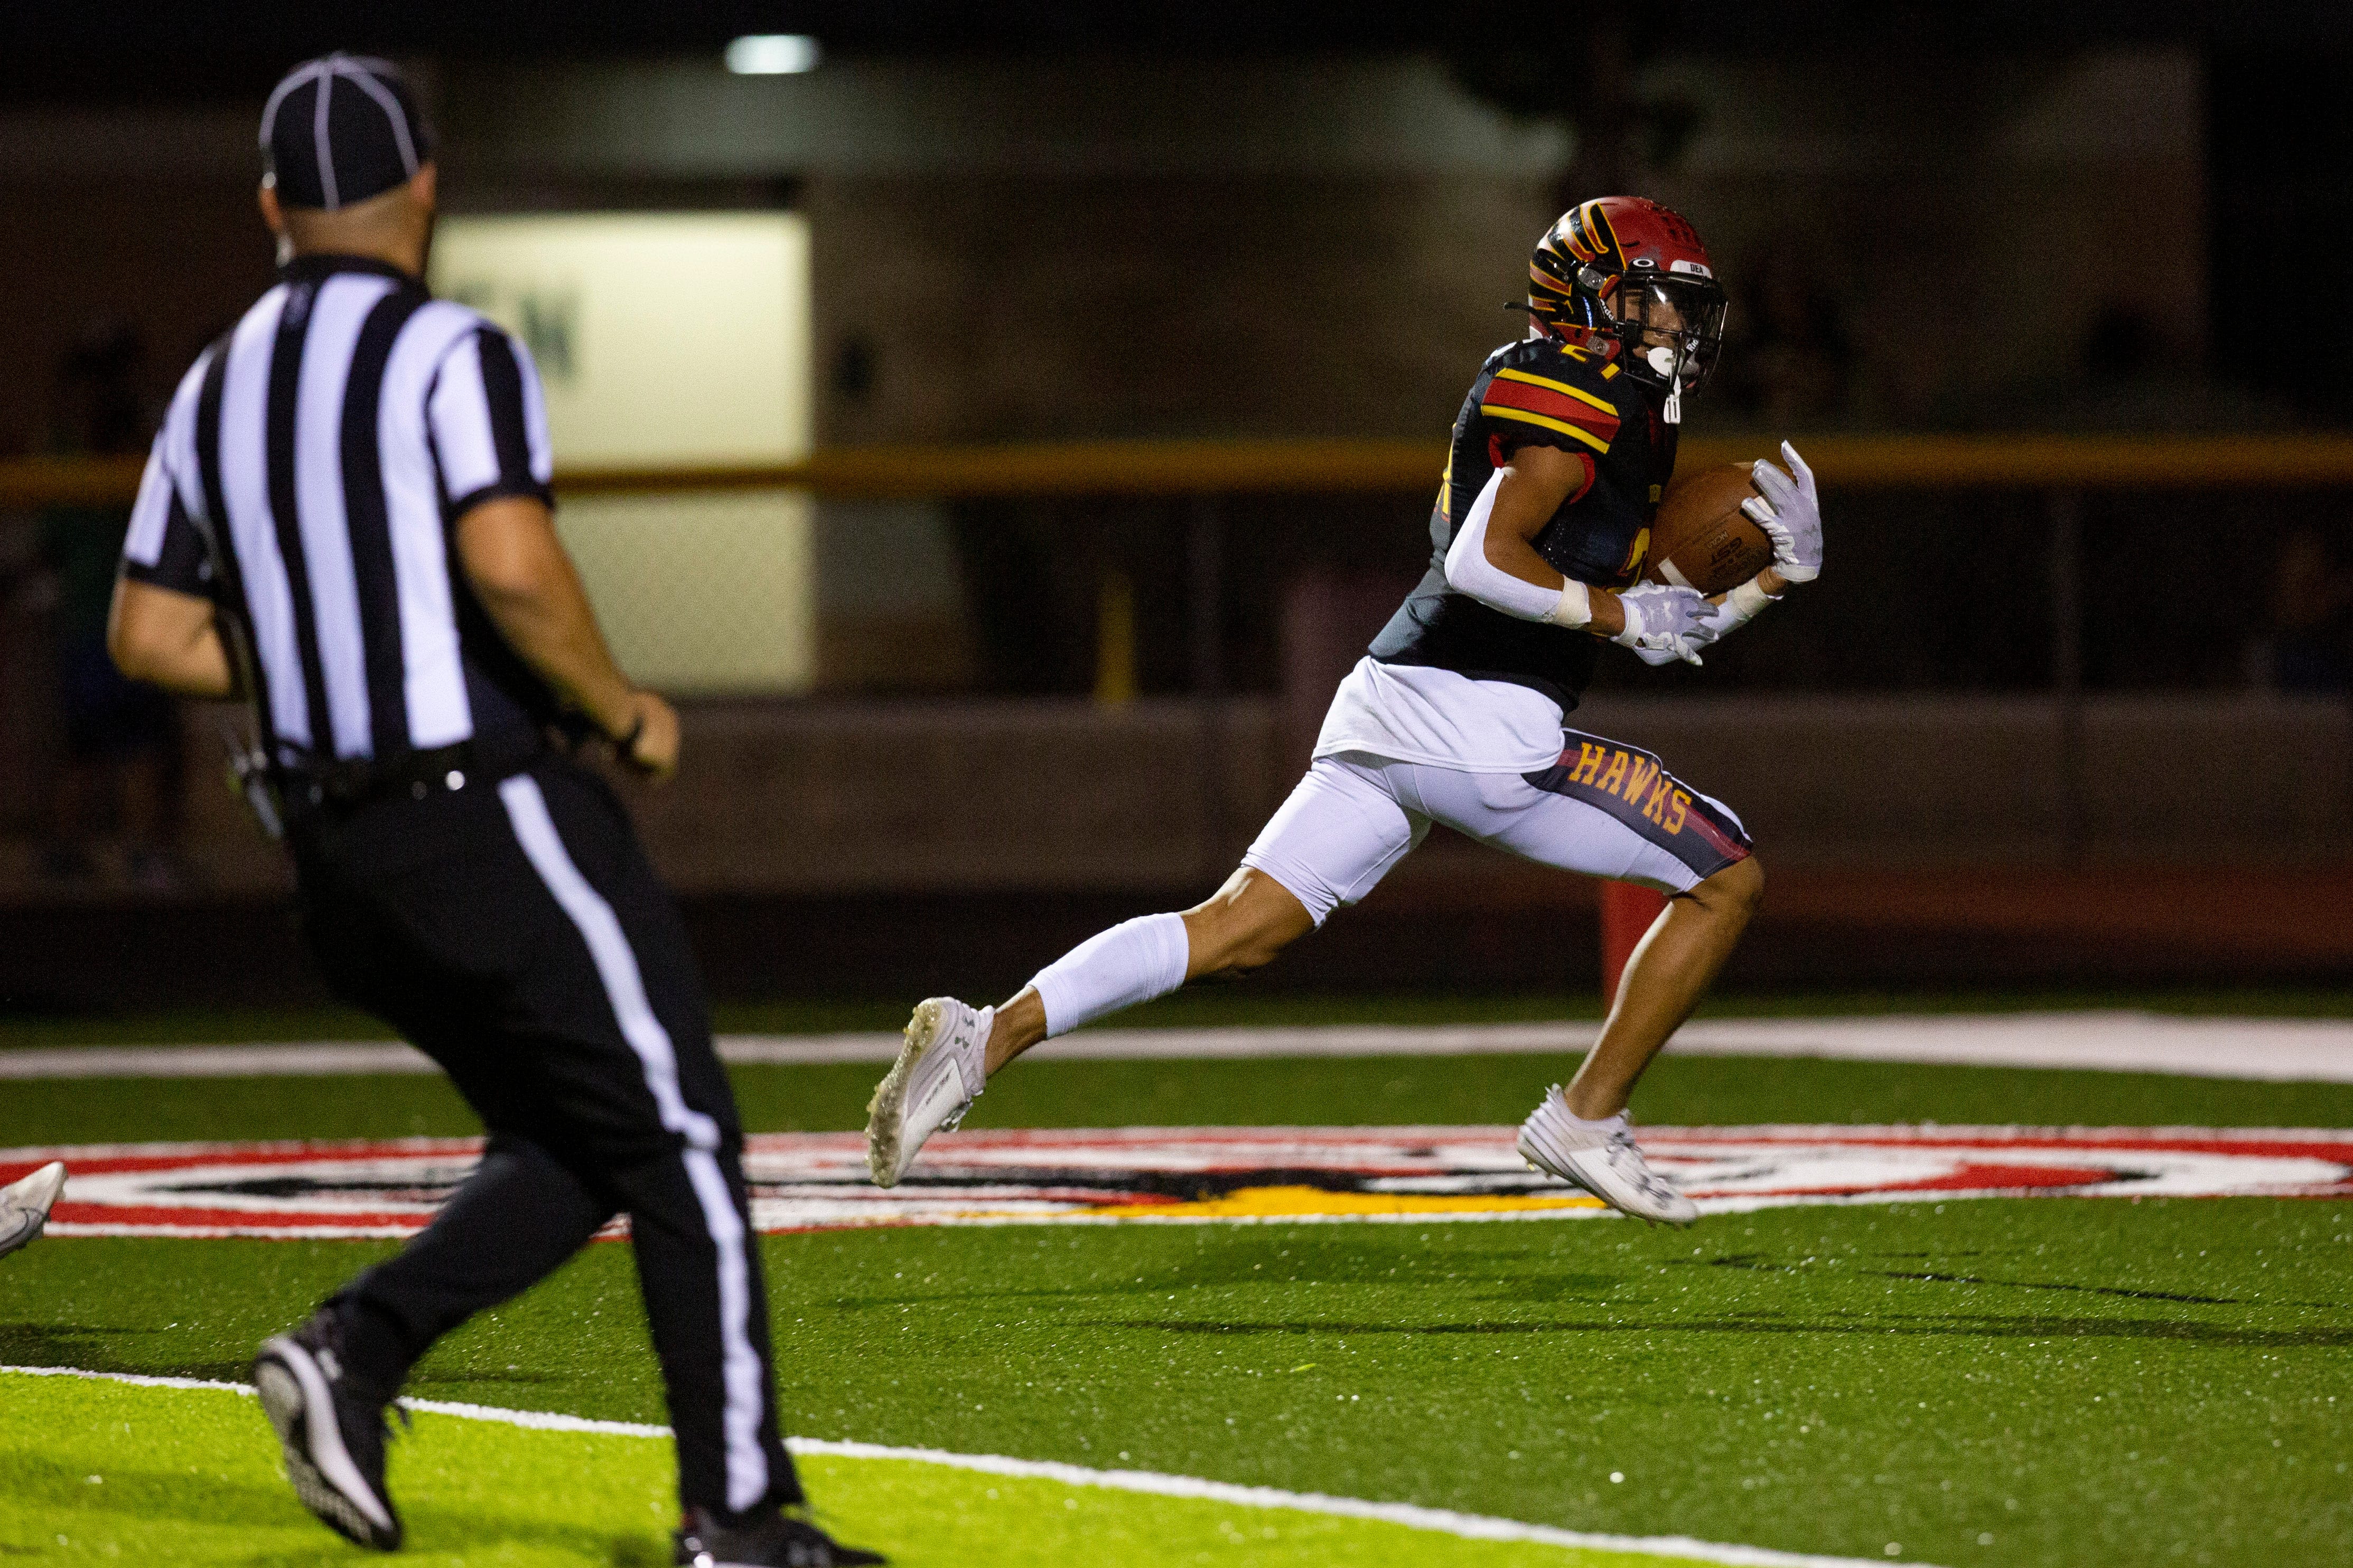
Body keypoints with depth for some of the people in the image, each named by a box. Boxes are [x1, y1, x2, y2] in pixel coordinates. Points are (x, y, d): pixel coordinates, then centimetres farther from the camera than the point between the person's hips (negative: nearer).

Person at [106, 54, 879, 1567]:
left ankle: (356, 1344, -3)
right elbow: (511, 564, -24)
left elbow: (152, 633, 14)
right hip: (495, 818, -7)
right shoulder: (454, 356, -10)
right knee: (679, 1144, 1)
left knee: (562, 1147, 17)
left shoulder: (215, 390, 12)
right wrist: (622, 707, -9)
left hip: (336, 847, 7)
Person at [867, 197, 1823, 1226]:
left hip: (1389, 712, 9)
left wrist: (1779, 570, 18)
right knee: (1727, 879, 2)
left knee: (1237, 930, 1)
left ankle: (989, 1039, -13)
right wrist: (1624, 614, -10)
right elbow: (1485, 560, -18)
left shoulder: (1623, 413, 25)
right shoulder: (1579, 394, -6)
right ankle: (1586, 1122, 6)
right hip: (1481, 720, -9)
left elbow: (1669, 627, 28)